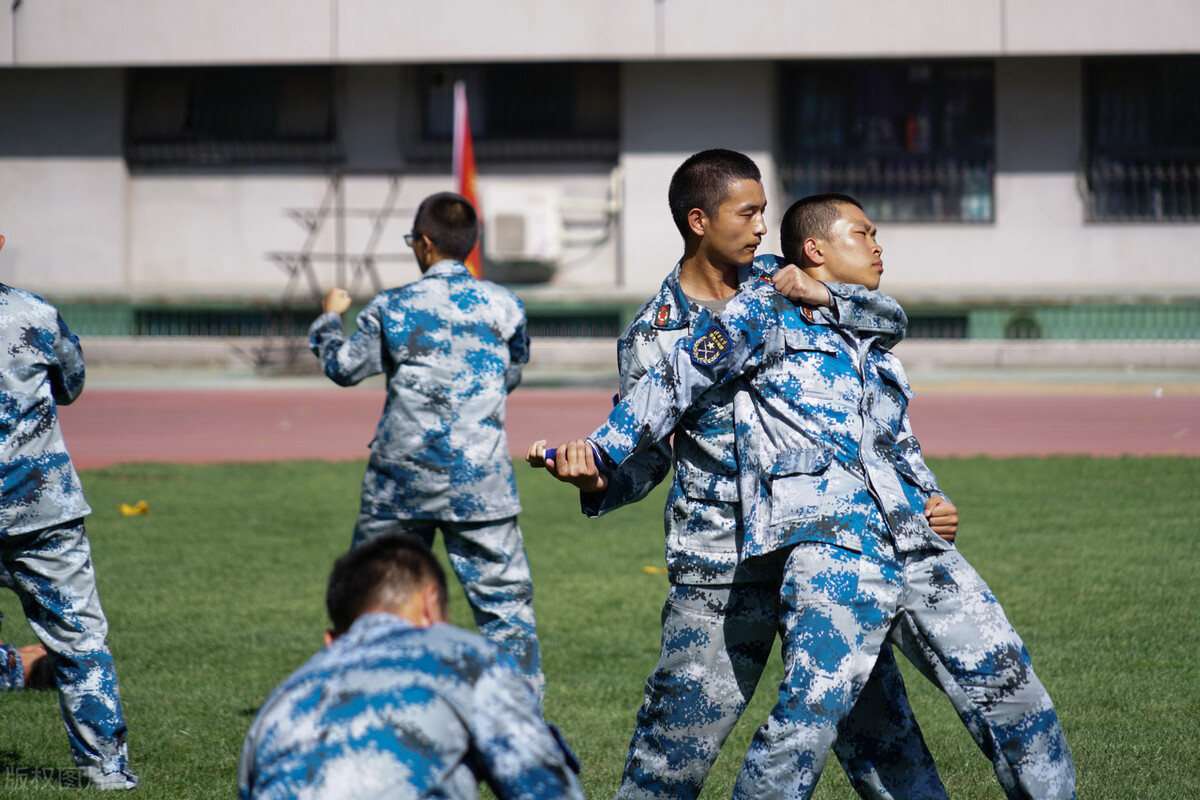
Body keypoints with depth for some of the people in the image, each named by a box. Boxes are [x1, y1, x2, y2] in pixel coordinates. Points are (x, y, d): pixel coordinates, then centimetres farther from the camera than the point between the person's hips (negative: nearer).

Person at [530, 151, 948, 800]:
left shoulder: (774, 282, 8)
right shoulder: (651, 339, -3)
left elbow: (890, 319, 7)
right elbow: (644, 458, -1)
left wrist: (822, 297, -11)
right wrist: (590, 479, -22)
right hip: (720, 567, -4)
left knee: (872, 713, 10)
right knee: (679, 738, -4)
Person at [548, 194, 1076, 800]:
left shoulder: (875, 349, 29)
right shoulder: (766, 315, 9)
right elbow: (677, 382, 8)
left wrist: (934, 502, 16)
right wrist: (596, 453, 4)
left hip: (915, 545, 7)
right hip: (830, 545, -7)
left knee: (1006, 682, 5)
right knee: (811, 710, -21)